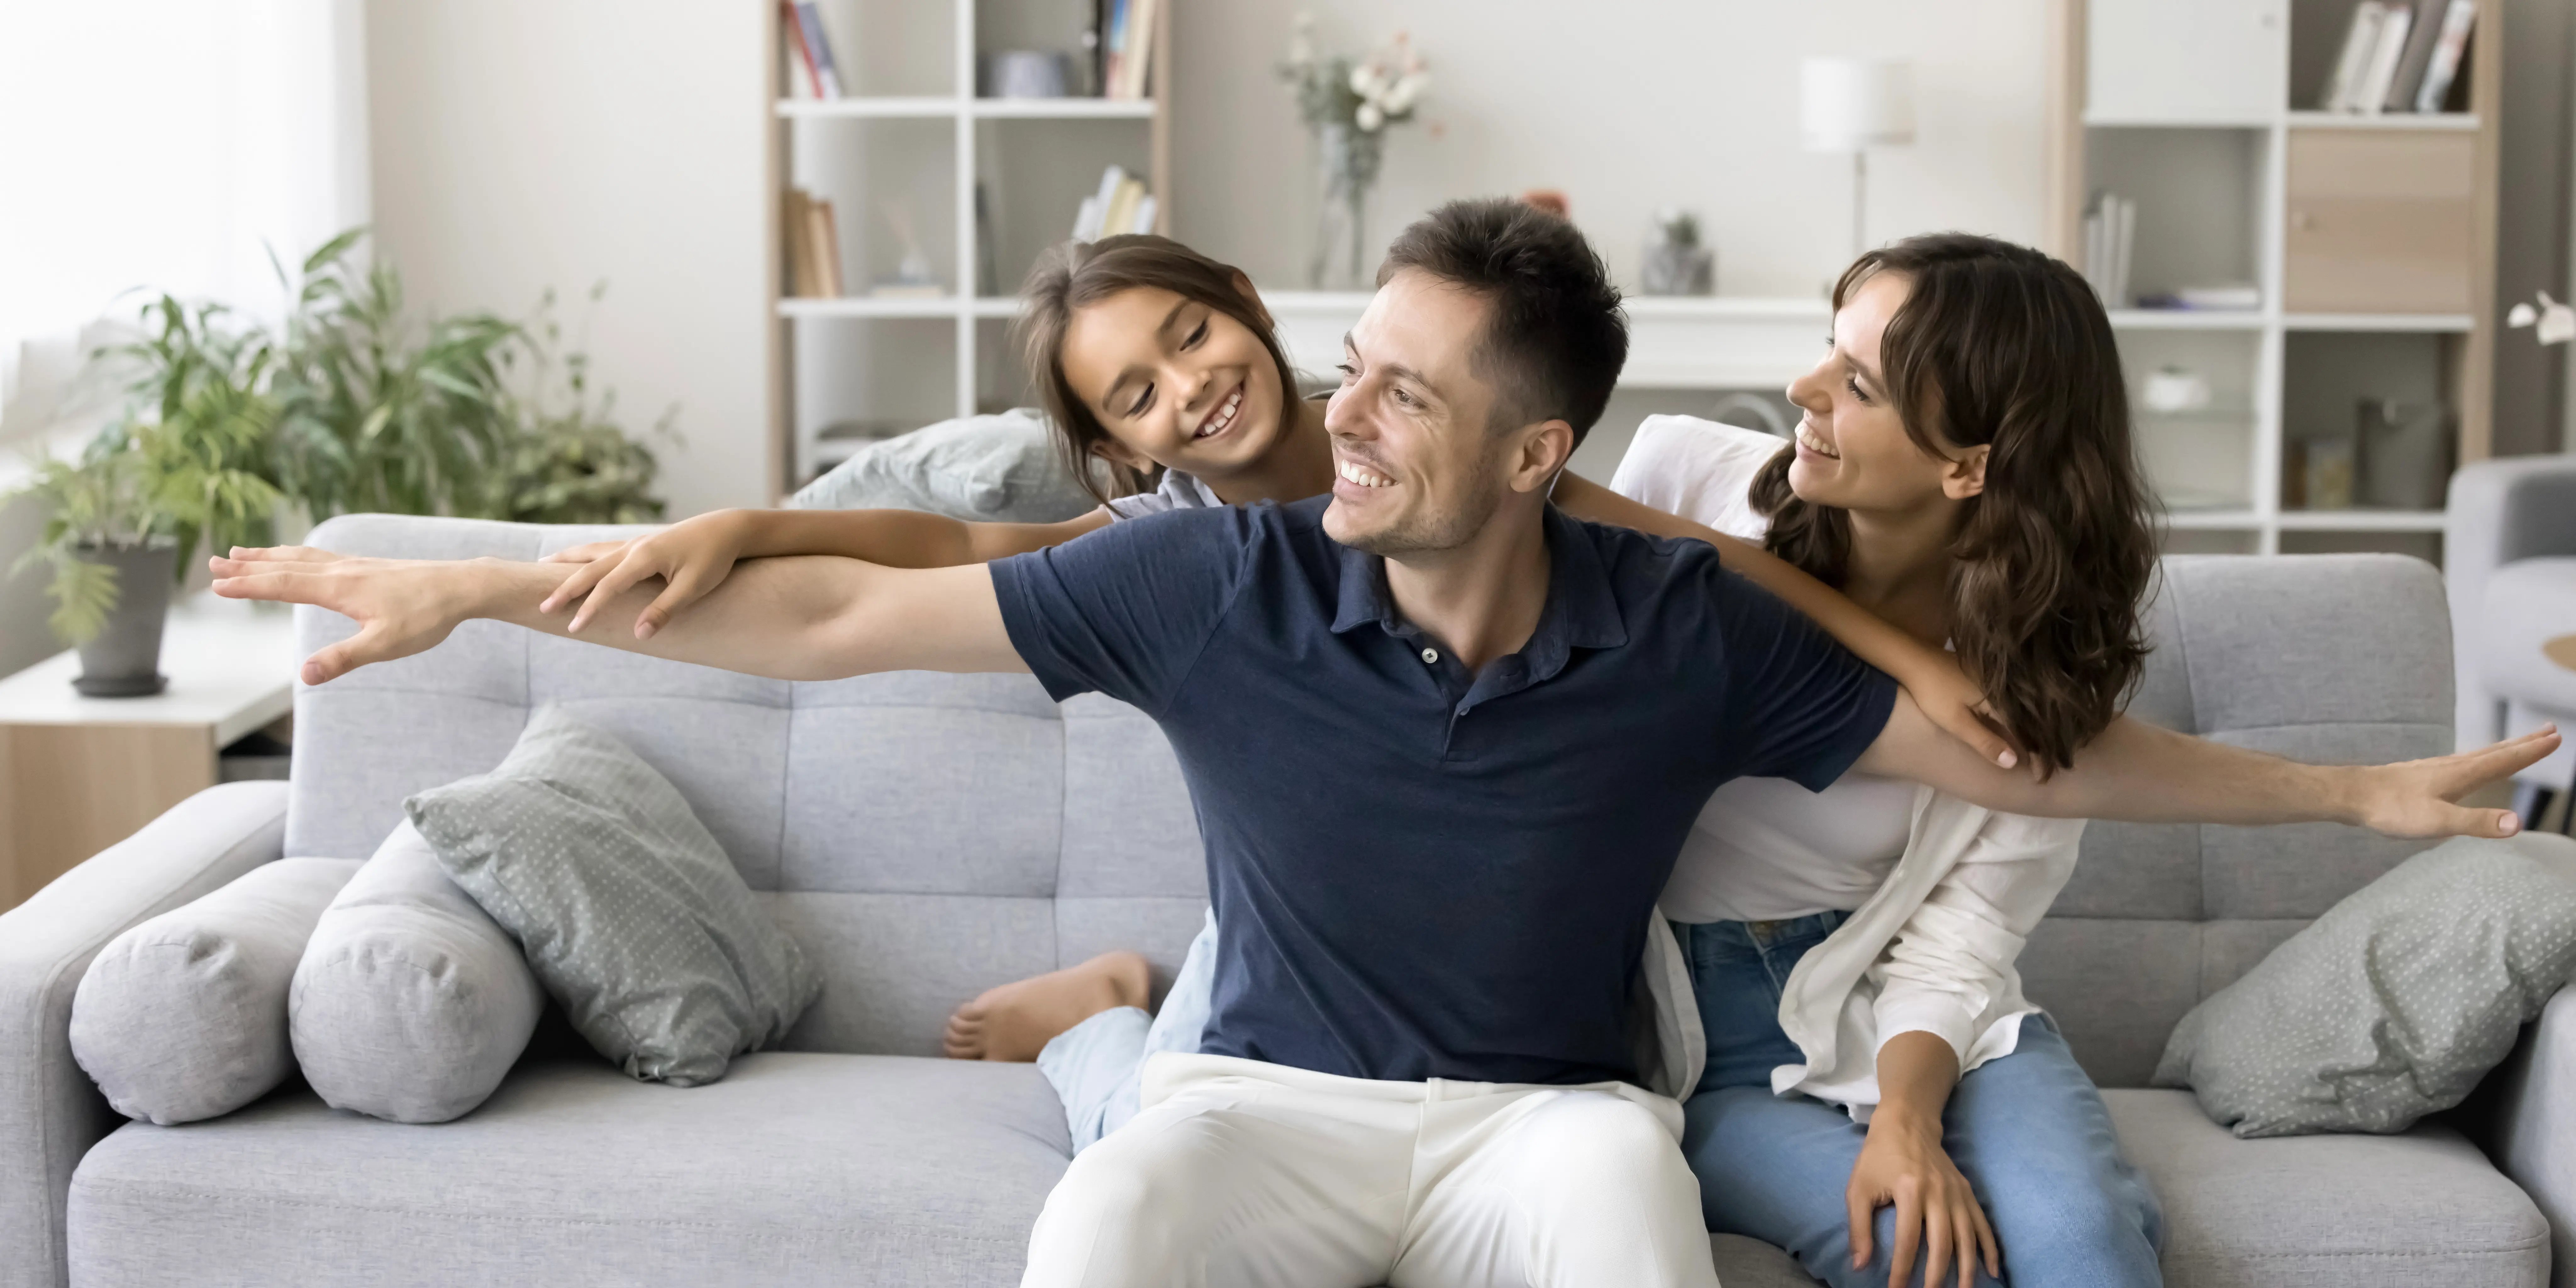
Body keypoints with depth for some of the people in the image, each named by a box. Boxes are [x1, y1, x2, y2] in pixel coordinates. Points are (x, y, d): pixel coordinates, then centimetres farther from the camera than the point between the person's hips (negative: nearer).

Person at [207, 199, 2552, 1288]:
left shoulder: (1676, 631, -7)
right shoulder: (1219, 582, -8)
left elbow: (2009, 750, 2)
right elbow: (842, 613, -5)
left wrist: (2353, 791, 3)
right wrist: (475, 590, -7)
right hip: (1272, 1098, 0)